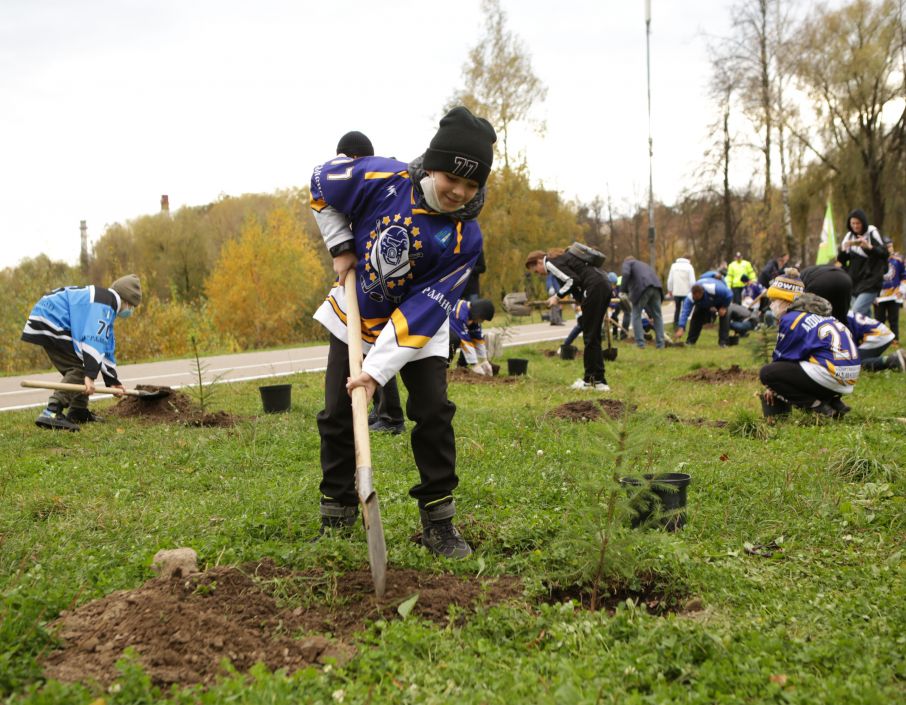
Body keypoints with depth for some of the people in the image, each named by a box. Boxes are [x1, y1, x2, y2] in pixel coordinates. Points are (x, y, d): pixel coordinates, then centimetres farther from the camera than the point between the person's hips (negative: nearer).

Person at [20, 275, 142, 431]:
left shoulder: (107, 307, 19)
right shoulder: (103, 304, -15)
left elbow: (106, 346, 23)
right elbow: (94, 341, -26)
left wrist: (112, 381, 23)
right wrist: (90, 375, -30)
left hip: (47, 322, 11)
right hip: (50, 321, -11)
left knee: (79, 367, 15)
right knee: (79, 367, -14)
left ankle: (78, 412, 23)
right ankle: (51, 413, -27)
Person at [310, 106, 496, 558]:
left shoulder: (465, 237, -25)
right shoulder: (383, 179, -25)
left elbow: (423, 311, -27)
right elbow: (321, 183, -3)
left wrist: (378, 369, -32)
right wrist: (341, 247, -8)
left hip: (418, 326, -1)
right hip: (354, 314, 1)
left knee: (434, 412, -11)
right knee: (337, 416, 1)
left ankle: (438, 523, 4)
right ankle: (335, 521, 15)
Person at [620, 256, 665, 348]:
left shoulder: (627, 262, 23)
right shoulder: (644, 264, 41)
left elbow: (626, 274, -5)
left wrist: (623, 291, -1)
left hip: (642, 287, -6)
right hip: (656, 286, 6)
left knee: (636, 315, 8)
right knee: (657, 316, 15)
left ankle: (640, 342, 4)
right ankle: (660, 343, 15)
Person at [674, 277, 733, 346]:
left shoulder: (713, 289, -47)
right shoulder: (690, 297, -39)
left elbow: (729, 294, -32)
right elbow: (685, 312, -43)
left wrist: (724, 308, -26)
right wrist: (681, 329, -51)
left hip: (720, 300, -2)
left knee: (724, 316, -20)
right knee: (696, 317, -13)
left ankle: (723, 342, -14)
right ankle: (690, 341, -1)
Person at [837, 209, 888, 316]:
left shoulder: (873, 233, -6)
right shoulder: (849, 236, 8)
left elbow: (884, 253, -10)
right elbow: (841, 259, 7)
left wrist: (869, 247, -27)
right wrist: (844, 249, -15)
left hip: (870, 282, -5)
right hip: (854, 282, 5)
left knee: (857, 312, -19)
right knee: (865, 315, 8)